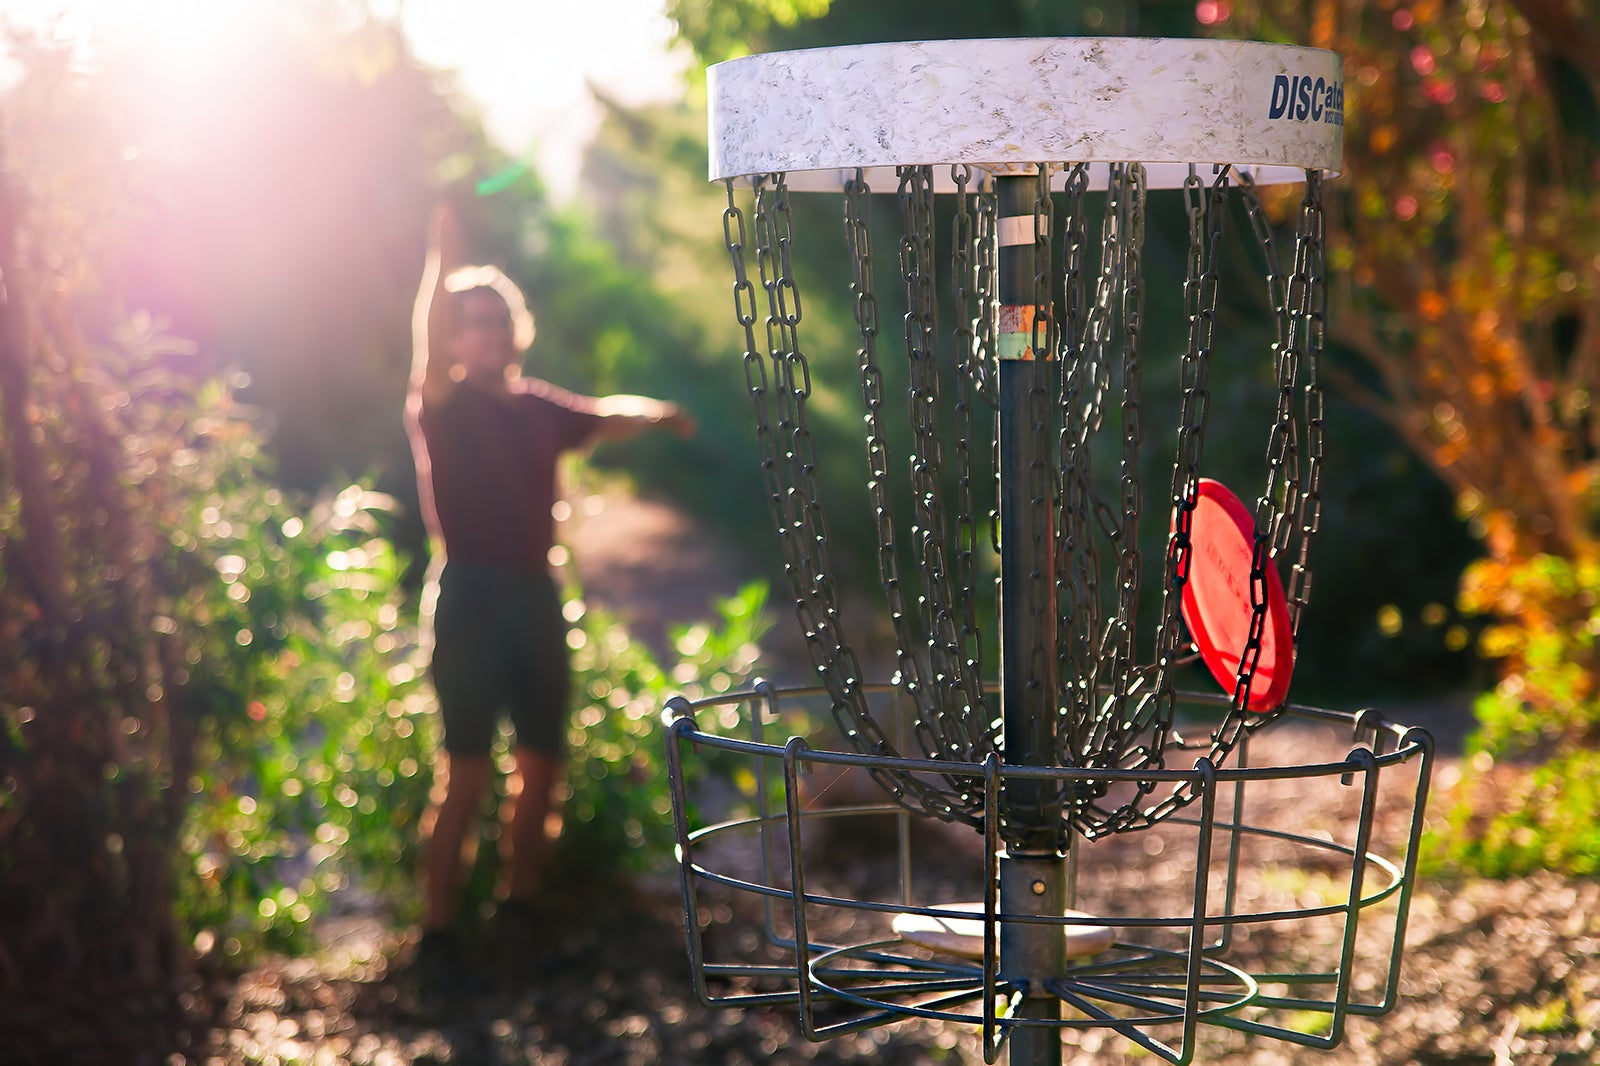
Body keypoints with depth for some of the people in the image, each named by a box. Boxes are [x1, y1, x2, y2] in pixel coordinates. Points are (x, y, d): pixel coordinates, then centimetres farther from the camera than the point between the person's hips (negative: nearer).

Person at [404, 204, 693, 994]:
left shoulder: (540, 409, 16)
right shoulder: (442, 406, -2)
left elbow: (604, 418, 19)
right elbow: (428, 345, -19)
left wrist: (658, 414, 2)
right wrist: (442, 261, -31)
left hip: (533, 594, 6)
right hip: (468, 594, -6)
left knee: (540, 763, 10)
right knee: (466, 771, -10)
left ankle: (520, 904, 25)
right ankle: (436, 931, -5)